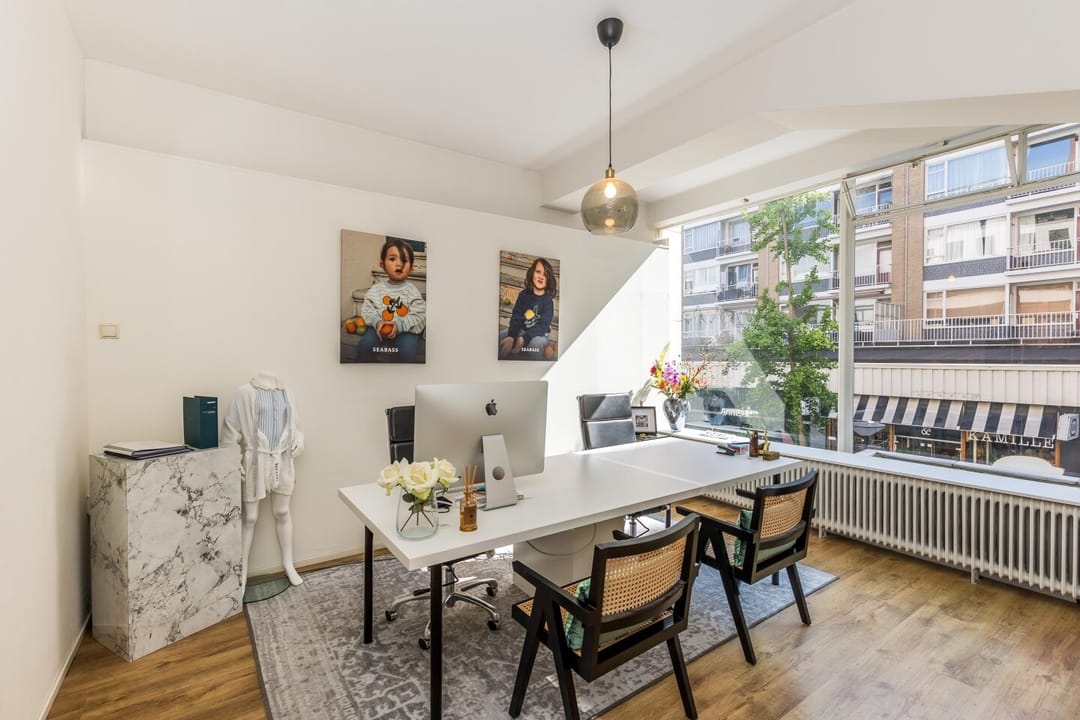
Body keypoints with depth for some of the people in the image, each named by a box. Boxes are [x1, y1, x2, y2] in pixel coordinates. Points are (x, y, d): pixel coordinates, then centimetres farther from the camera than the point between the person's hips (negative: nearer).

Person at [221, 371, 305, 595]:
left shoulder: (285, 392, 7)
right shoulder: (245, 392, -8)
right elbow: (231, 428, -8)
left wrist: (299, 440, 0)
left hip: (282, 460, 4)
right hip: (255, 461, -4)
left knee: (282, 512, 14)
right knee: (249, 517, 7)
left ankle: (288, 564, 27)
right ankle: (242, 570, 24)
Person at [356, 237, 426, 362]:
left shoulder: (412, 291, -2)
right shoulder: (376, 289, 6)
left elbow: (420, 316, -8)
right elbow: (366, 310, 7)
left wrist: (400, 325, -22)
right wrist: (376, 321, -15)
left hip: (405, 330, -3)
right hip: (380, 328, 3)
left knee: (408, 349, -29)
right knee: (365, 343, -20)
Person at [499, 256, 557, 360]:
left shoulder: (548, 301, -10)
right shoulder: (524, 294, 0)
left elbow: (542, 326, -19)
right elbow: (515, 317, -6)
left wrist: (523, 339, -36)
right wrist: (511, 337, -27)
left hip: (538, 335, -4)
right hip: (520, 331, 4)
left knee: (536, 343, -37)